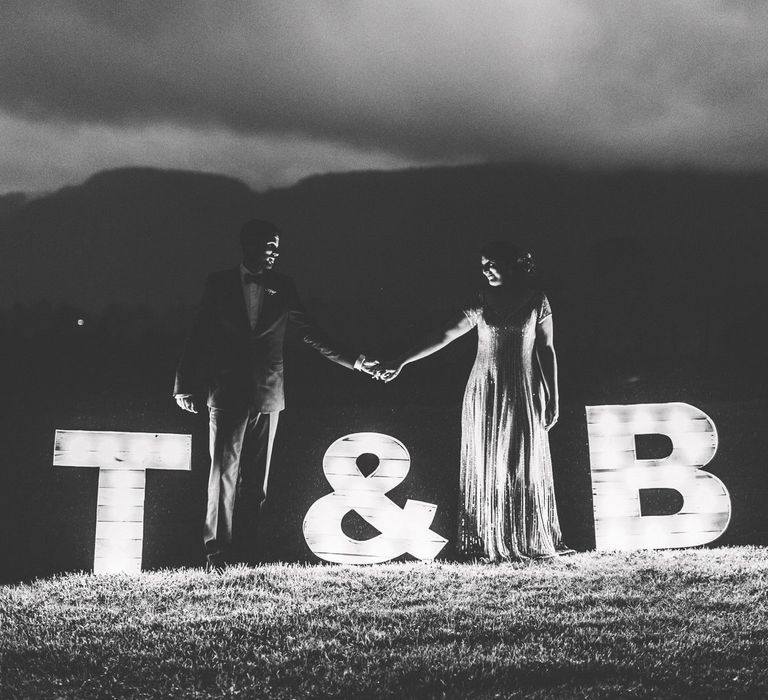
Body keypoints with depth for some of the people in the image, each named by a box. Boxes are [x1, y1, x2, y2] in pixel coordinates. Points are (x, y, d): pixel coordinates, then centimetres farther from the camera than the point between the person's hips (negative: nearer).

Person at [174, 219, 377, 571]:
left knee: (256, 479, 3)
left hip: (267, 396, 2)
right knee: (224, 472, -6)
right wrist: (186, 386, -2)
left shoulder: (282, 287, 8)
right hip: (228, 393, -2)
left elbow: (310, 333, 11)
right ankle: (217, 550, -2)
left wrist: (354, 361, 5)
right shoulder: (219, 283, 4)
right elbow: (198, 337, 4)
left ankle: (244, 551, 8)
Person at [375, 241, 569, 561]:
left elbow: (546, 349, 5)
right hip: (485, 394, 1)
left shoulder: (536, 301, 1)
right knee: (486, 468, 1)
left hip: (524, 395, -1)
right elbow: (444, 336, 1)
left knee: (525, 469, 0)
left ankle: (531, 543, 8)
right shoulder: (482, 303, 4)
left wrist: (552, 397, 2)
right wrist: (401, 362, -6)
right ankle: (489, 545, 5)